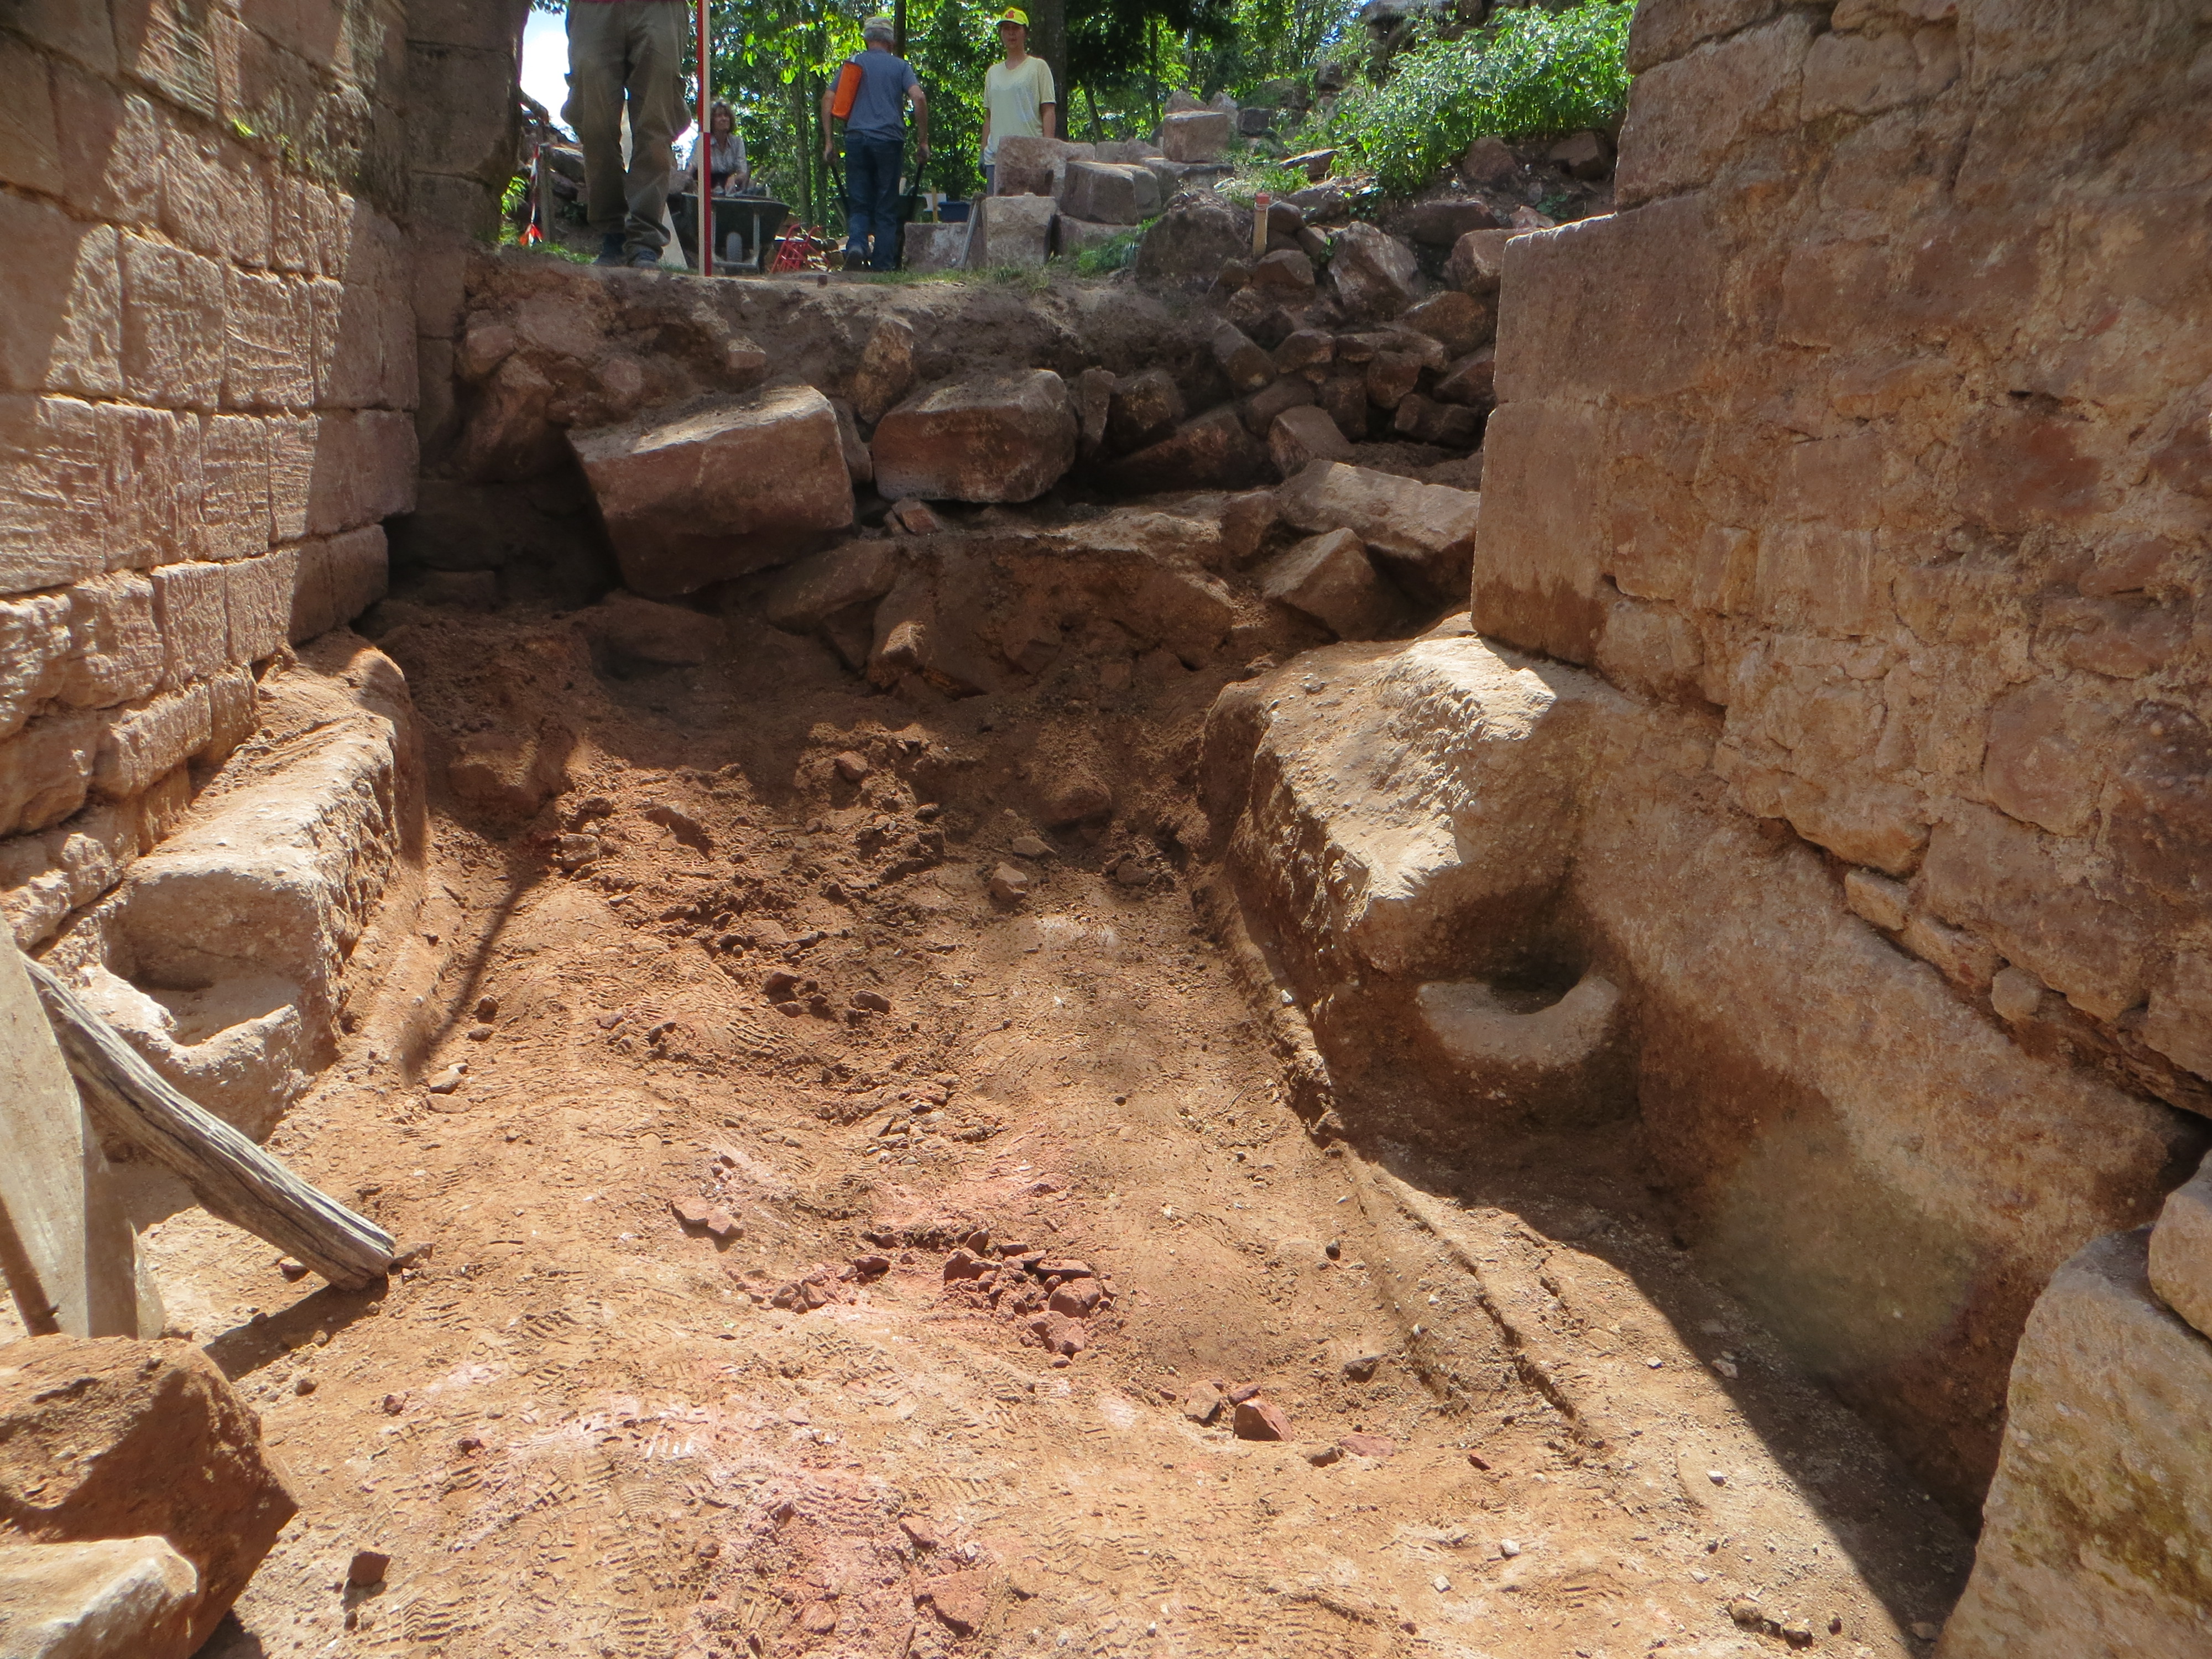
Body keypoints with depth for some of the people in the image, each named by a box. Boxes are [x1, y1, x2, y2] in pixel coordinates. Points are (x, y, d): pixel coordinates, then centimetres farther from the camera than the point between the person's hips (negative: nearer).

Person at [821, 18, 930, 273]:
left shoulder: (852, 63, 15)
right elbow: (918, 98, -5)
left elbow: (828, 100, 7)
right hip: (889, 141, -1)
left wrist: (829, 142, 8)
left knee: (858, 203, 6)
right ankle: (883, 264, 1)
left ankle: (856, 245, -20)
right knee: (886, 207, 4)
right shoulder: (900, 66, 10)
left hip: (857, 138, 1)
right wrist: (923, 141, -1)